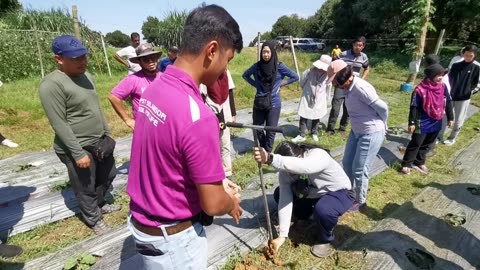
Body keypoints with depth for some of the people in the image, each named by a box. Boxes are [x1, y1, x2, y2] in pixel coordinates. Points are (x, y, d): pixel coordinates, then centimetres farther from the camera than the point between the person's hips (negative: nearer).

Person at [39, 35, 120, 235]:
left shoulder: (86, 76, 7)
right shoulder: (52, 84, -19)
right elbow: (59, 124, -21)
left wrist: (107, 132, 15)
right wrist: (78, 153, -20)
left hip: (100, 141, 8)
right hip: (77, 147, -8)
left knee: (108, 175, 23)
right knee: (86, 188, 11)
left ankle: (100, 204, 48)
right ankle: (94, 219, 34)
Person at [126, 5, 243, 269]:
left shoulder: (155, 89, -5)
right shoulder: (197, 115, -33)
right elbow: (212, 204, -23)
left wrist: (214, 180, 8)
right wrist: (231, 203, -2)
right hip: (172, 237, -7)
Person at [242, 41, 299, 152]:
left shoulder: (279, 66, -8)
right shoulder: (257, 66, -2)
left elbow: (295, 77, 2)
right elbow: (245, 75, 14)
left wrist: (281, 84, -2)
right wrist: (256, 84, 2)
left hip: (274, 103, -2)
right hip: (259, 102, 3)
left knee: (271, 130, 4)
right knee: (257, 128, 13)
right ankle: (262, 149, 39)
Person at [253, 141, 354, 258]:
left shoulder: (319, 156, -36)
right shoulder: (285, 172, -19)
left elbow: (300, 167, -60)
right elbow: (285, 200, -22)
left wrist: (270, 159, -70)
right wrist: (282, 235, -26)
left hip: (339, 193, -5)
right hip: (312, 194, 6)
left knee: (322, 210, -37)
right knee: (279, 194, -7)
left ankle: (325, 239, -3)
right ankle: (305, 214, 19)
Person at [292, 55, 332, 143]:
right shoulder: (310, 71, -16)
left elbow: (328, 87, 3)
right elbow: (302, 82, -1)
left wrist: (325, 99, 10)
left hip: (319, 100, 1)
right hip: (307, 98, -1)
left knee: (316, 118, 14)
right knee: (303, 117, 2)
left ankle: (314, 133, 34)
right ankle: (302, 135, 14)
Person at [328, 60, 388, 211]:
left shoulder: (360, 88, -25)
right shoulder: (349, 88, 2)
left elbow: (383, 107, -18)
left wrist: (382, 126, -1)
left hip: (371, 134, -9)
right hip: (356, 132, 9)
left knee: (359, 170, 3)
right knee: (347, 163, 18)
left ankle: (360, 201, 26)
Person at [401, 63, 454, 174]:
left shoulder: (443, 87, -2)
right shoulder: (420, 90, -20)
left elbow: (448, 103, 9)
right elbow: (414, 107, -16)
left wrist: (450, 118, 13)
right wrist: (411, 123, -14)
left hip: (436, 123, 6)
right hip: (423, 123, -6)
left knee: (428, 144, 17)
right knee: (416, 144, 3)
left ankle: (419, 162, 33)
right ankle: (406, 164, 15)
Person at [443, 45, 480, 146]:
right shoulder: (456, 65, 0)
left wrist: (471, 92, -10)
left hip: (464, 98, -2)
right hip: (451, 96, 2)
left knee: (458, 120, 6)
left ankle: (452, 138, 22)